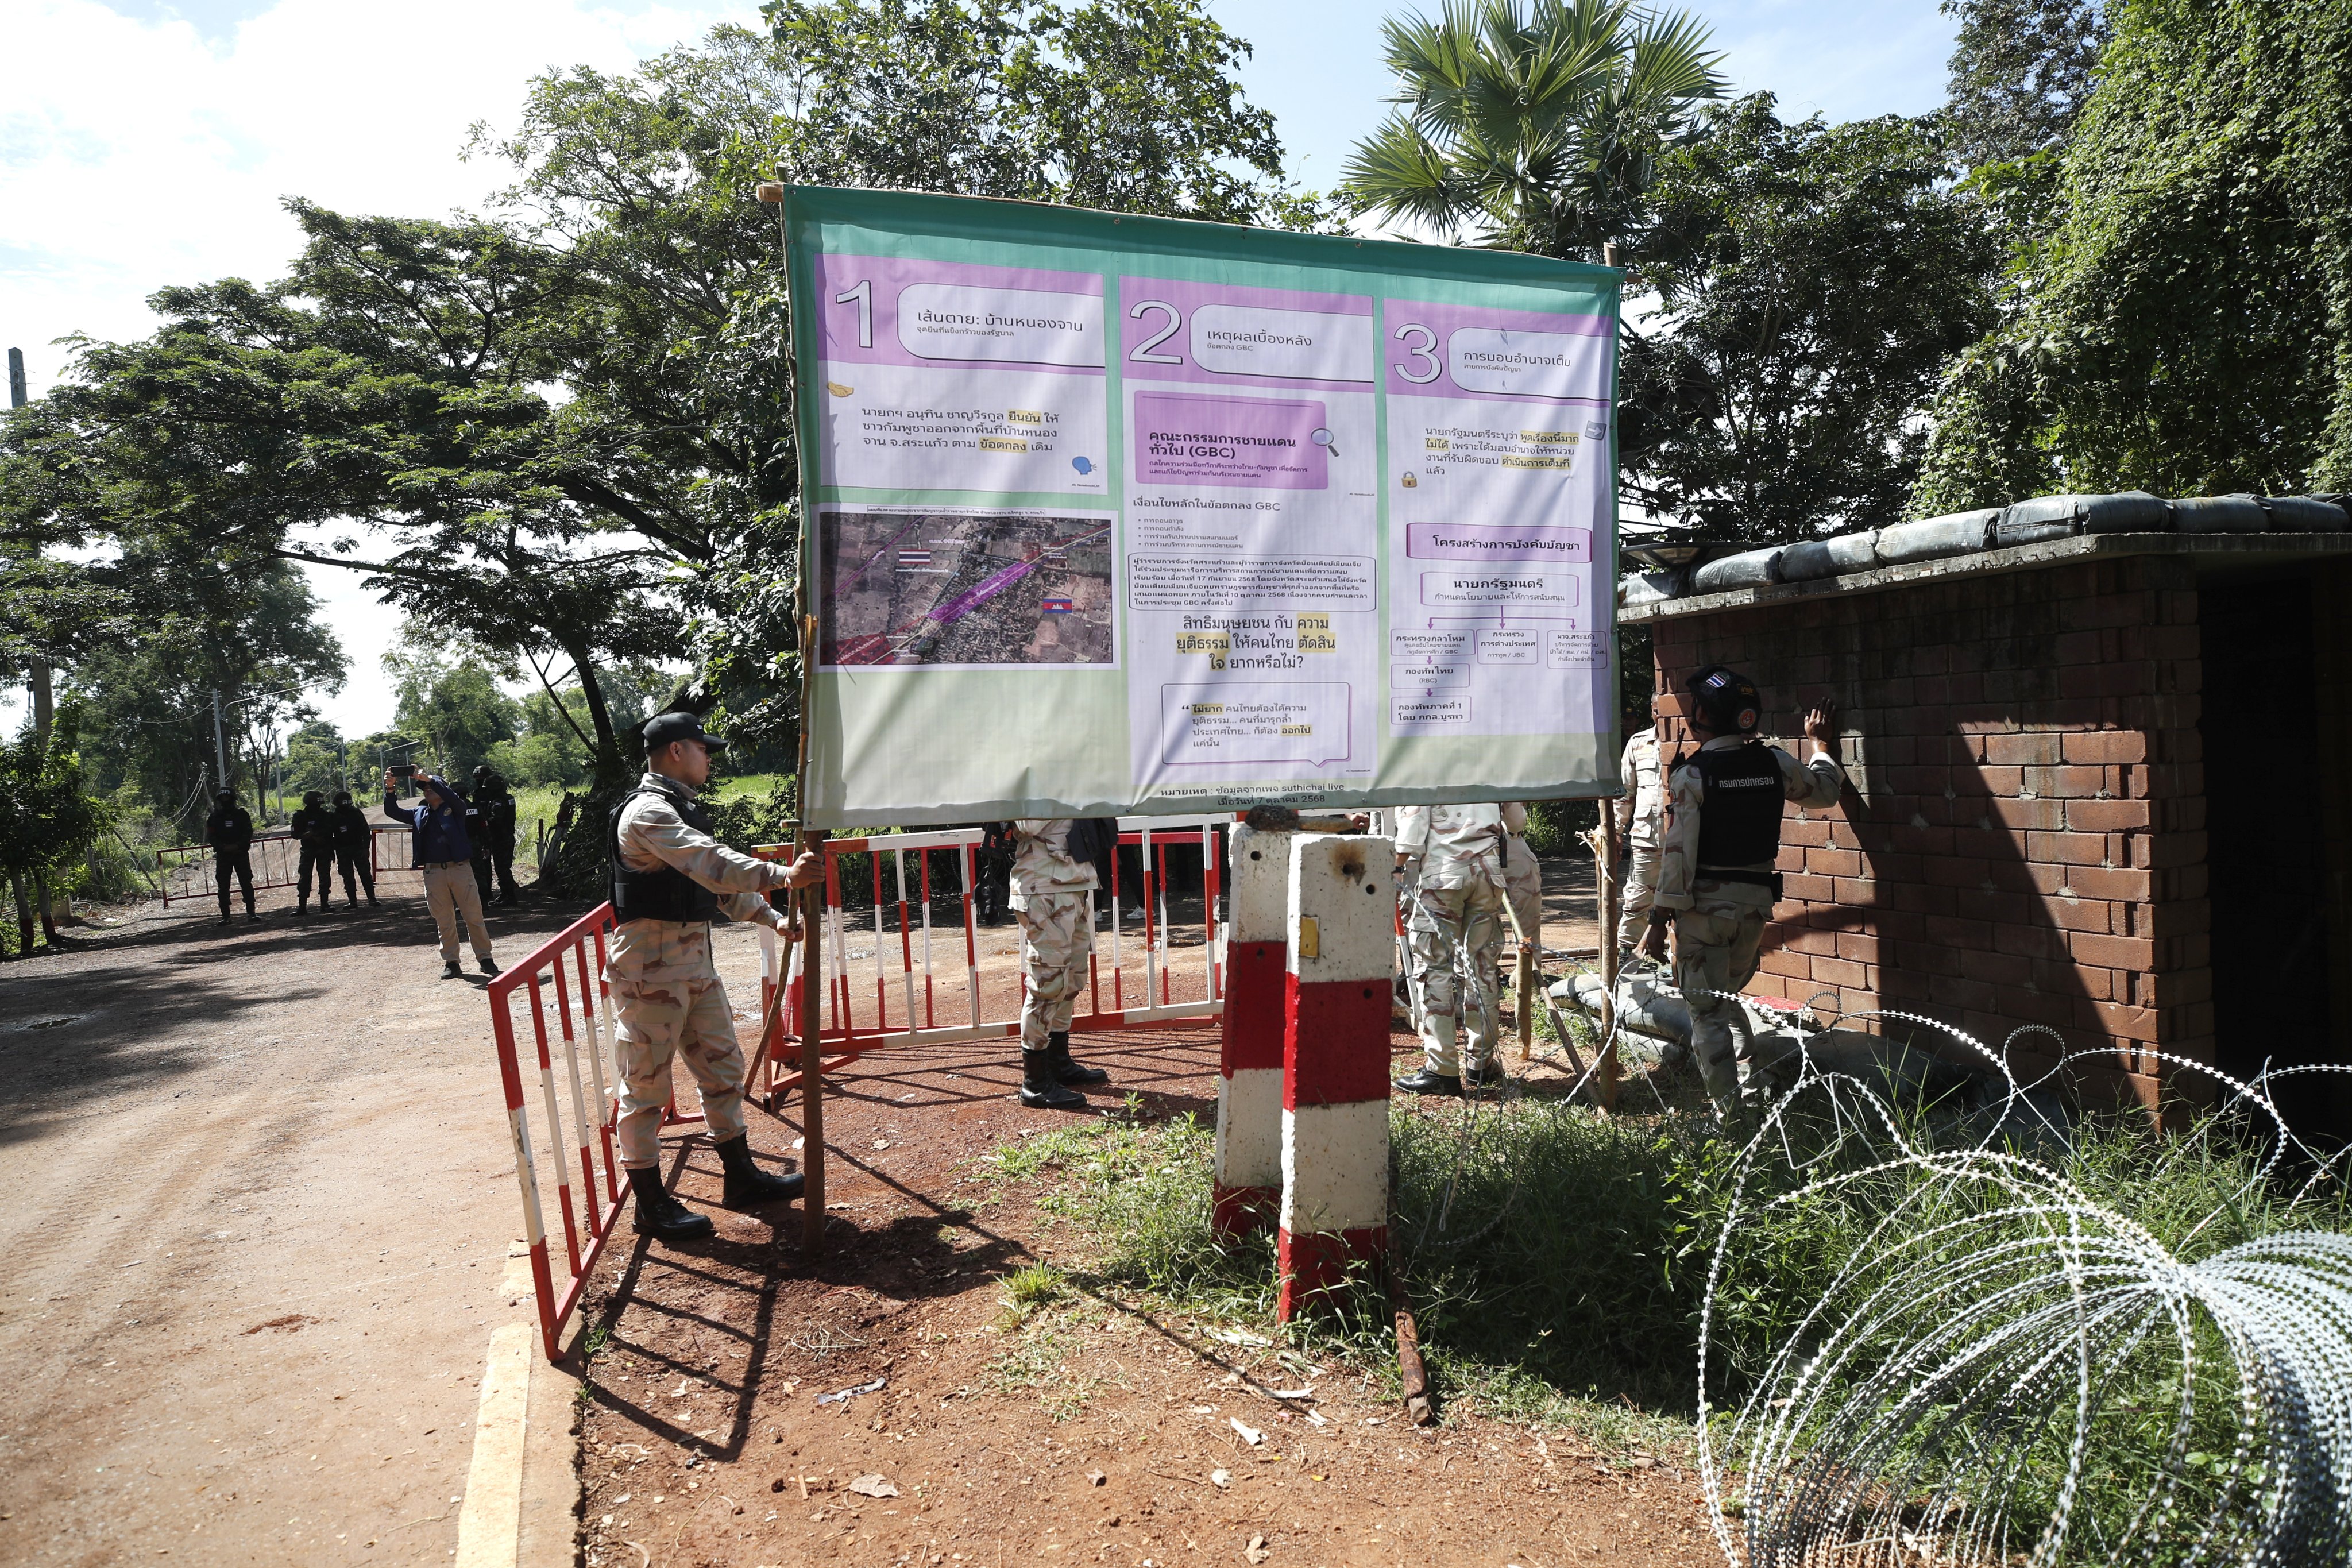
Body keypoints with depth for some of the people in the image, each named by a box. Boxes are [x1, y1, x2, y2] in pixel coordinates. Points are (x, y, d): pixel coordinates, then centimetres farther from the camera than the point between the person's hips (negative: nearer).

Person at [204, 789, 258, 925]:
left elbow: (248, 833, 0)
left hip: (241, 853, -1)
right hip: (223, 855, 1)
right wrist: (223, 847, -13)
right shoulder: (215, 817, 6)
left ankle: (251, 913, 1)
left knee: (246, 883, -3)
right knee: (223, 886, 0)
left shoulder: (242, 815, 5)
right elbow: (211, 837, 2)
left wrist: (238, 845, -14)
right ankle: (225, 916, 3)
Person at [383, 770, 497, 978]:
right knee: (444, 921, 6)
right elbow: (393, 812, 11)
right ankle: (451, 962, 12)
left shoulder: (454, 808, 6)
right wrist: (390, 790, -6)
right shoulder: (420, 813, 16)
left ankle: (485, 958, 7)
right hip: (433, 873, 3)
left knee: (474, 917, -1)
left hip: (460, 868, -3)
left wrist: (430, 780, -23)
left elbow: (453, 798, -16)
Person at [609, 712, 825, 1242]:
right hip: (651, 964, -10)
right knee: (646, 1081, 1)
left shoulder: (681, 808, 16)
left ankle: (741, 1178, 26)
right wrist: (782, 875, -38)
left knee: (723, 1065, 15)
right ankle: (651, 1204, 11)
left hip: (693, 957, 10)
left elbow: (715, 875, 20)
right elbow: (712, 865, -31)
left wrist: (772, 918, 14)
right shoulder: (647, 811, -18)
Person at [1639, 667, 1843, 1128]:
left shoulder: (1691, 774, -14)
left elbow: (1678, 855, -17)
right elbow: (1823, 793, 22)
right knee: (1728, 1000, 25)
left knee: (1707, 1013, 2)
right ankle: (1747, 1087, 27)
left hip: (1704, 904, -5)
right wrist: (1821, 744, 40)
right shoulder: (1775, 763, 1)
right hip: (1757, 900, 5)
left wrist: (1658, 922, -13)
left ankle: (1735, 1117, -1)